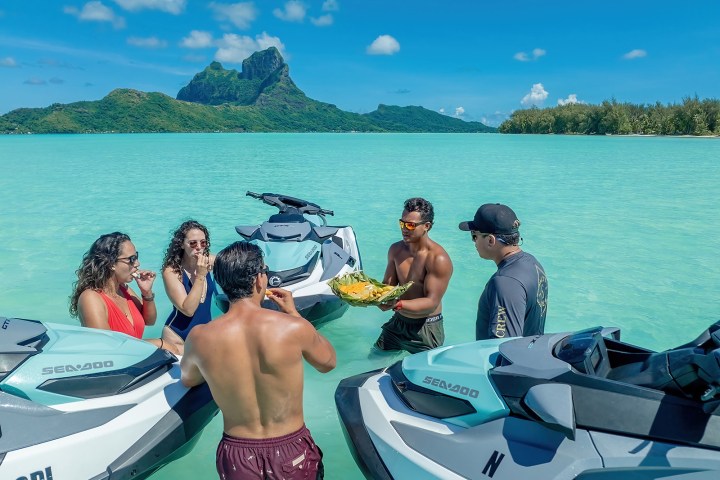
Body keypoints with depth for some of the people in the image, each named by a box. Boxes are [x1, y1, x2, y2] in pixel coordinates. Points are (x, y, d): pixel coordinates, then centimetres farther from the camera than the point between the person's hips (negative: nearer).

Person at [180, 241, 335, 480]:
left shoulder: (199, 338, -15)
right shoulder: (294, 327, -20)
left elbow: (187, 379, 9)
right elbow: (328, 362, 1)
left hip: (236, 459, 1)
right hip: (292, 453, -1)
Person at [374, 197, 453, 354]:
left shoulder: (438, 259, -22)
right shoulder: (396, 250, -1)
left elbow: (432, 303, -25)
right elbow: (388, 285, 1)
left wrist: (397, 305, -39)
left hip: (426, 328, -6)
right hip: (397, 322, 6)